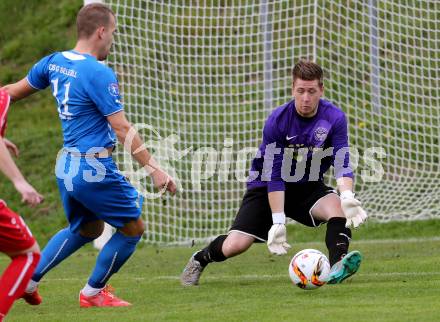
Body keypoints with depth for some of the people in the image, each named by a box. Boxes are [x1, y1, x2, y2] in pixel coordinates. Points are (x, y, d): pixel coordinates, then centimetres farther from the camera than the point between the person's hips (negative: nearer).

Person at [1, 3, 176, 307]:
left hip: (66, 165, 9)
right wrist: (153, 169, -17)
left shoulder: (54, 62, 5)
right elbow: (122, 129, -19)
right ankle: (93, 293, 16)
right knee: (133, 228, 8)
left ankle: (28, 280, 21)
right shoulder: (99, 74, -18)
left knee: (86, 229, 27)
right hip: (94, 168, -9)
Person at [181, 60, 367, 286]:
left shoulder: (334, 118, -15)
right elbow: (273, 175, -22)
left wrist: (347, 196, -41)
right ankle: (200, 260, 21)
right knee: (235, 246, -11)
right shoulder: (277, 121, -22)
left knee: (337, 206, -32)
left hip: (308, 186, 2)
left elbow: (342, 163, -20)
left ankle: (337, 267, -43)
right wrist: (278, 222, -29)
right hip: (266, 187, -2)